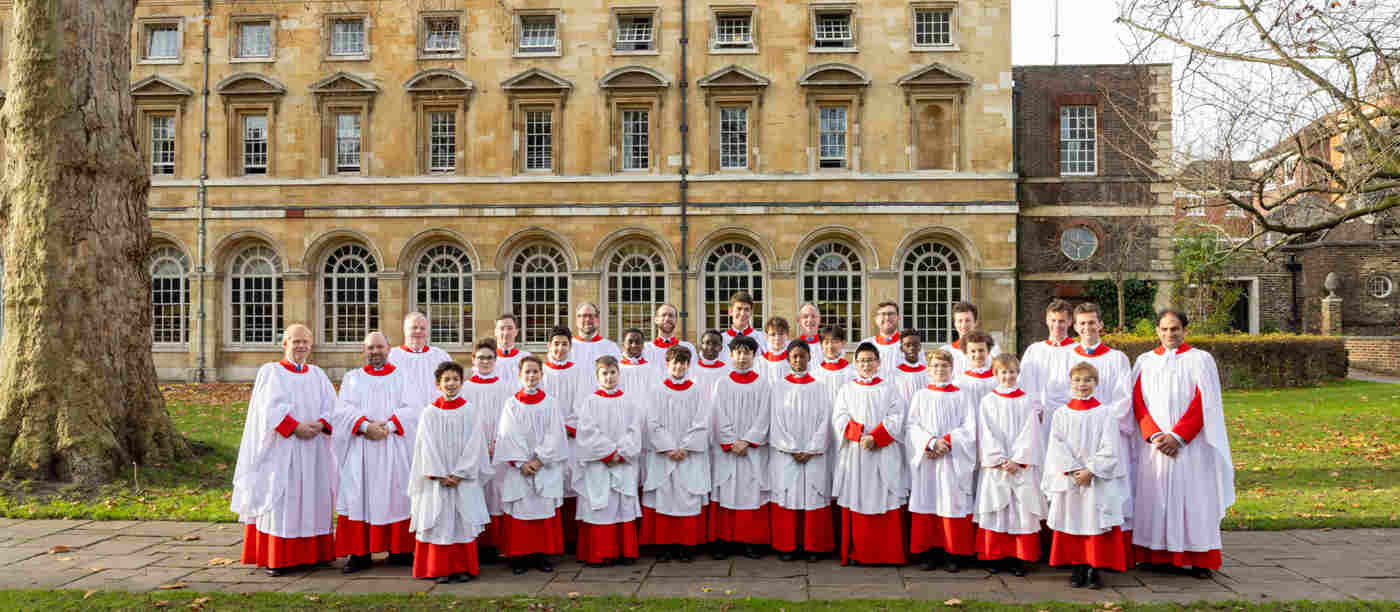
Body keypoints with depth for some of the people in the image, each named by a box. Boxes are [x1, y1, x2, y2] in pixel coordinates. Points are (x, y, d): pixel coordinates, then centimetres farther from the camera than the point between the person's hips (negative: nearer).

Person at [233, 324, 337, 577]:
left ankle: (312, 553, 11)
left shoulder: (318, 375, 13)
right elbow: (271, 408, -9)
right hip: (281, 450, -4)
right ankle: (277, 558, 0)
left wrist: (320, 424, -15)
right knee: (279, 500, -4)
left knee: (312, 499, 5)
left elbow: (331, 406, 4)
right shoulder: (270, 372, 3)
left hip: (313, 450, 4)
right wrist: (296, 428, -19)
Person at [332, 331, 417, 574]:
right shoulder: (352, 378, 13)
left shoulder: (403, 377, 10)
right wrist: (365, 426, -17)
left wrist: (388, 426, -18)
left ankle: (398, 550, 8)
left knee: (395, 497, 0)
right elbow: (343, 409, 0)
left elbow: (412, 409, -2)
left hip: (394, 449, 0)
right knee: (359, 498, -2)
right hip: (360, 450, 1)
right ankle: (360, 553, 2)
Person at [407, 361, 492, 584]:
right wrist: (440, 475, -10)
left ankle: (464, 568, 10)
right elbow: (427, 446, -2)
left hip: (464, 479, 0)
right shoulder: (429, 412, 3)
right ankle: (441, 569, 10)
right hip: (437, 479, 0)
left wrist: (458, 474, -10)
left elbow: (474, 446, -3)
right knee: (440, 523, 1)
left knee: (463, 522, 1)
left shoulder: (470, 411, 2)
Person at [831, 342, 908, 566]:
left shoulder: (888, 389, 9)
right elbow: (839, 419, 1)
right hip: (854, 456, 1)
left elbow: (896, 419, -1)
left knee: (885, 503, -2)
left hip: (884, 457, -1)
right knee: (856, 504, 1)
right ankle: (856, 553, 8)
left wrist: (875, 438, -15)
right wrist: (859, 436, -15)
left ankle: (889, 554, 5)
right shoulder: (846, 390, 12)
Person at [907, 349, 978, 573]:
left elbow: (969, 428, -2)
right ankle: (930, 552, 10)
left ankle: (954, 554, 7)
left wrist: (947, 442, -14)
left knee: (953, 503, -1)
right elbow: (912, 425, 1)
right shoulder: (921, 395, 10)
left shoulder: (962, 396, 6)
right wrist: (931, 442, -14)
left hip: (954, 460, -1)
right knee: (927, 503, 1)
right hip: (926, 460, 1)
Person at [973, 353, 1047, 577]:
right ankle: (997, 557, 11)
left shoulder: (1028, 402, 5)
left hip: (1022, 466, 0)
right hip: (994, 467, 0)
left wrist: (1017, 460, -11)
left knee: (1022, 512, -1)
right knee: (996, 512, 1)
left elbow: (1030, 434, -2)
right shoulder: (988, 402, 5)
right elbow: (987, 434, 0)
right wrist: (1000, 461, -10)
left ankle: (1019, 559, 6)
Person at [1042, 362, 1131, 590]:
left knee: (1096, 522, -2)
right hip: (1068, 480, 2)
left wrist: (1090, 471, -14)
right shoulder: (1061, 413, 5)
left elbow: (1109, 449, -5)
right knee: (1072, 521, 4)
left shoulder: (1104, 413, 0)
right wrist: (1072, 470, -13)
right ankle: (1078, 568, 14)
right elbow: (1057, 445, -2)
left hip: (1098, 480, -2)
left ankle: (1095, 569, 7)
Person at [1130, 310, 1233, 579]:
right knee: (1156, 500, 2)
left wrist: (1177, 436, -14)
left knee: (1193, 497, -1)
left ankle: (1200, 559, 6)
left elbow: (1203, 403, -6)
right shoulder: (1145, 361, 10)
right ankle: (1160, 556, 9)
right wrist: (1155, 436, -10)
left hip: (1190, 444, -2)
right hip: (1154, 445, 3)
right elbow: (1138, 402, 4)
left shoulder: (1200, 359, 2)